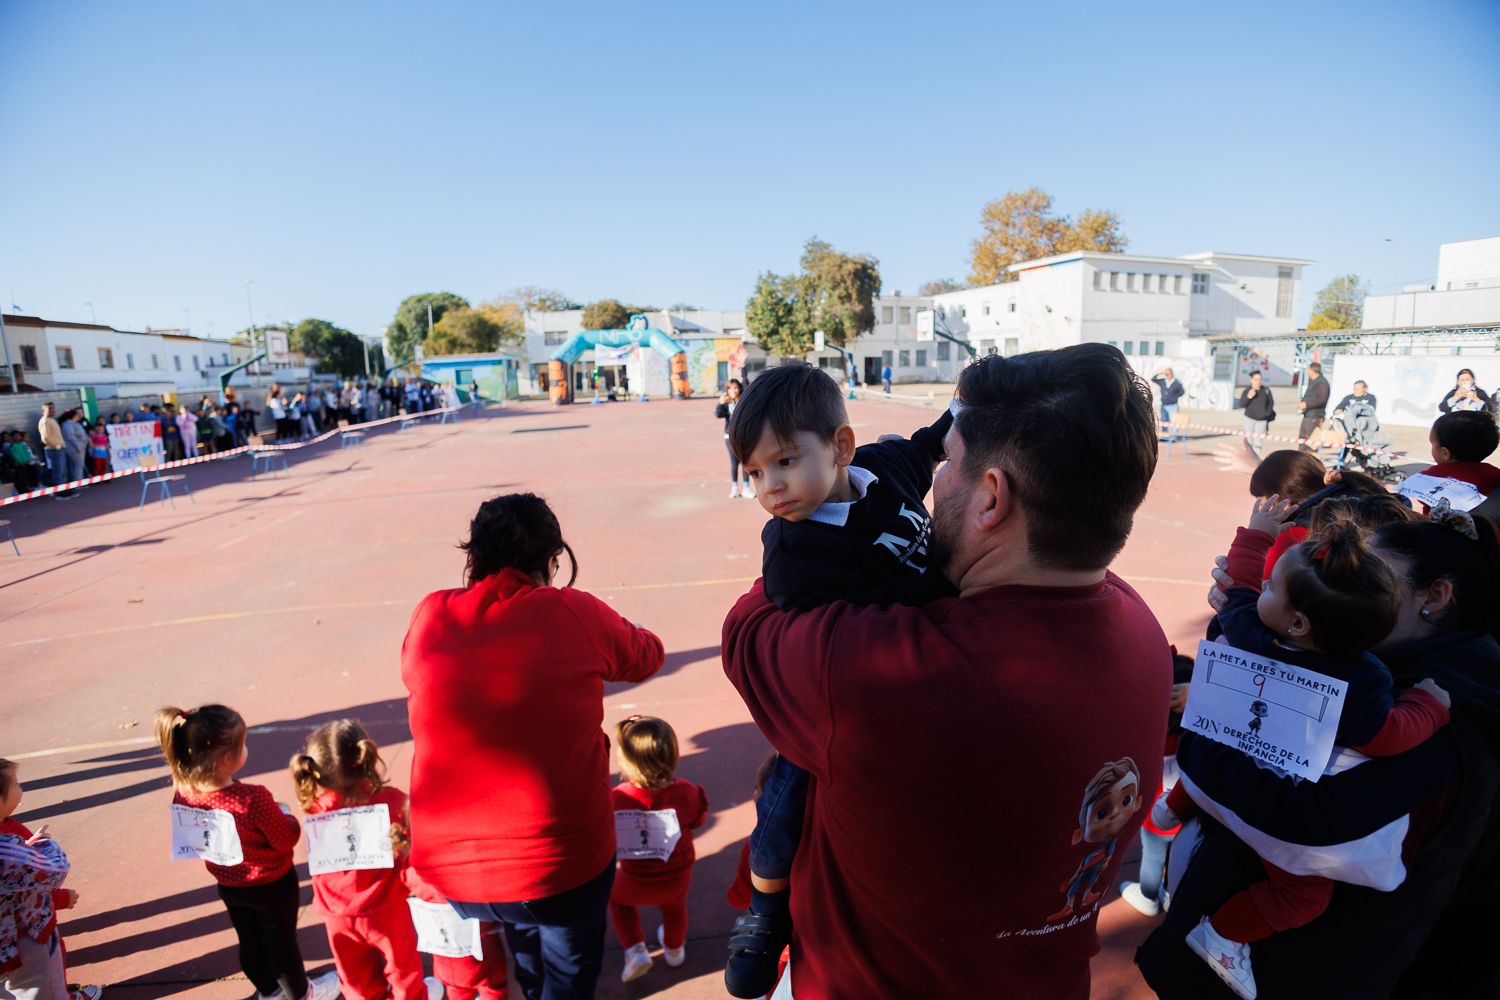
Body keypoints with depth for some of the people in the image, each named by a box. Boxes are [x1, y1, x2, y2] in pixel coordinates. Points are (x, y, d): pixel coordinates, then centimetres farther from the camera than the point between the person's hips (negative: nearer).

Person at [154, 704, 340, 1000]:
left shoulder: (183, 792, -21)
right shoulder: (253, 799, -38)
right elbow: (287, 840, -25)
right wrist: (286, 815, -6)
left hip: (228, 886, 5)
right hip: (272, 884, -5)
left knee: (250, 942, 27)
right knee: (282, 943, 19)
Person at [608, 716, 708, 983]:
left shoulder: (617, 798, -32)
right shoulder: (686, 792, -26)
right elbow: (697, 821, -5)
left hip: (636, 881, -2)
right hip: (678, 877, 2)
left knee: (617, 898, 32)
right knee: (675, 906, 35)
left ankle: (635, 951, 22)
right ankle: (674, 949, 57)